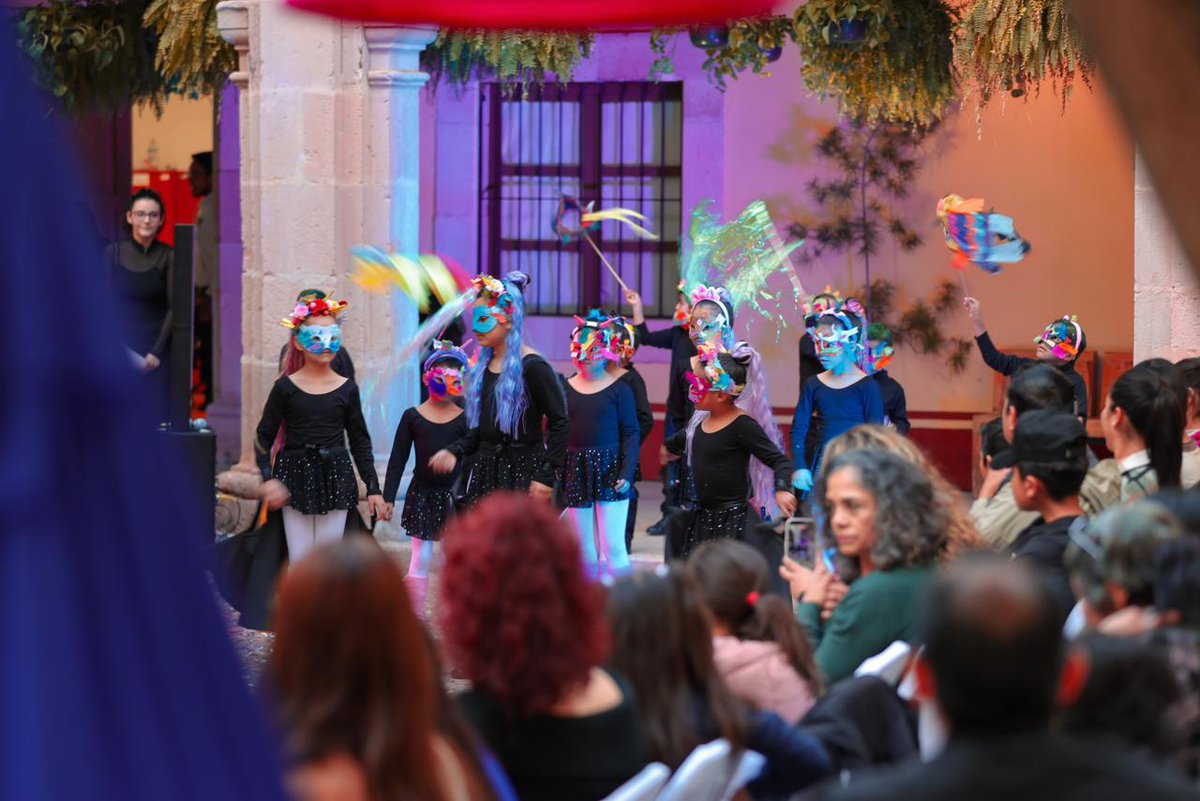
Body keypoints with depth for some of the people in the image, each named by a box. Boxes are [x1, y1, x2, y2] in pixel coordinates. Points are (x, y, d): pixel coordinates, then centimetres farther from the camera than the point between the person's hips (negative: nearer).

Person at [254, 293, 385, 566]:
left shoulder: (347, 389, 4)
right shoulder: (286, 388, -1)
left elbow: (360, 441, 10)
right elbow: (264, 436, 1)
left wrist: (373, 488, 6)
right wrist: (268, 478, -13)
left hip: (334, 479, 1)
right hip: (295, 478, -1)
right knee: (299, 560, -1)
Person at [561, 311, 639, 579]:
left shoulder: (619, 390, -4)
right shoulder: (565, 388, 5)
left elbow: (630, 433, -4)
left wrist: (626, 473, -13)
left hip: (608, 470, -4)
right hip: (576, 472, 4)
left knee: (613, 546, -7)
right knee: (585, 549, 10)